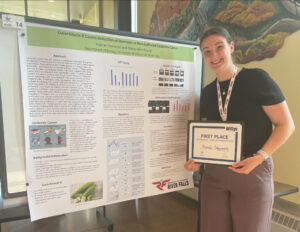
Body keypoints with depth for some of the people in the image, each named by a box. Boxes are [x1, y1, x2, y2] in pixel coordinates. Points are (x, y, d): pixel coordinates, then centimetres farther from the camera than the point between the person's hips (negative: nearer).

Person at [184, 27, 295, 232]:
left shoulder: (256, 78, -9)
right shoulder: (207, 93, 6)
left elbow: (286, 125, -7)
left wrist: (259, 157, -19)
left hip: (253, 172, -4)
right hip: (214, 173, 5)